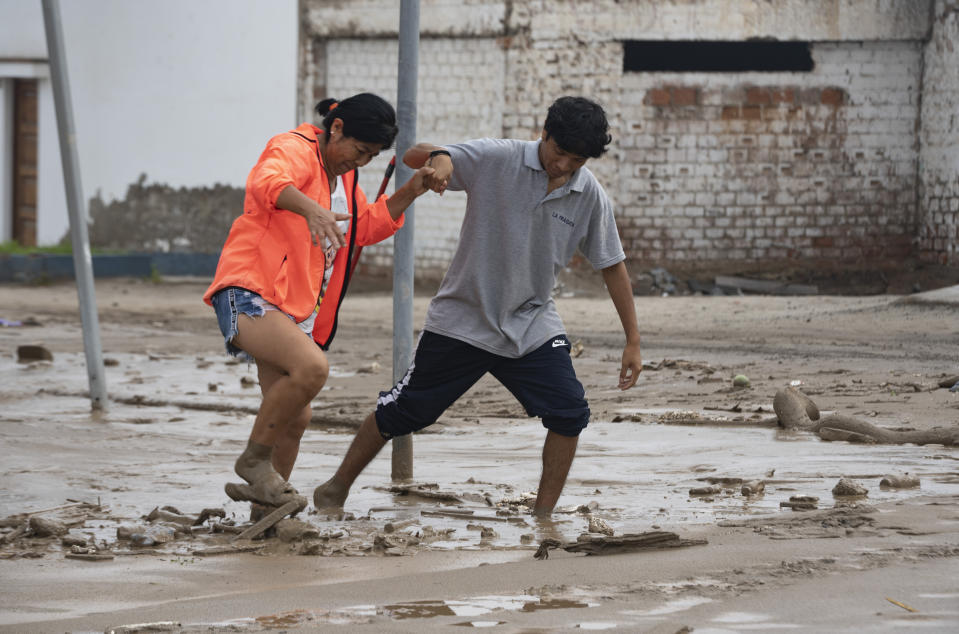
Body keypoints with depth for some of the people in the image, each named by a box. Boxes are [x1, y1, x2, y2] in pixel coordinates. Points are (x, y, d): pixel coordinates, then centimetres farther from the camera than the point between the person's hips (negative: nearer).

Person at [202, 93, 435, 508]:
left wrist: (410, 192, 12)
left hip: (295, 311, 10)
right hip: (249, 293, -10)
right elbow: (268, 182, -34)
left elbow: (366, 226, 29)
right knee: (311, 367, -32)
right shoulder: (294, 150, -11)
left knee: (294, 420, 10)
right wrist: (310, 207, -54)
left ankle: (265, 507, 25)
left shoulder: (343, 175, 19)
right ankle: (254, 458, -16)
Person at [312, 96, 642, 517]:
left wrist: (633, 340, 2)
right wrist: (439, 158, -40)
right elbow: (413, 156, -15)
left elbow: (612, 265, 3)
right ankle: (337, 487, 24)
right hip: (463, 320, -2)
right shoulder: (495, 160, -15)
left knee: (569, 413, -15)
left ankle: (543, 515, -1)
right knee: (402, 411, 4)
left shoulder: (590, 197, -7)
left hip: (532, 325, 2)